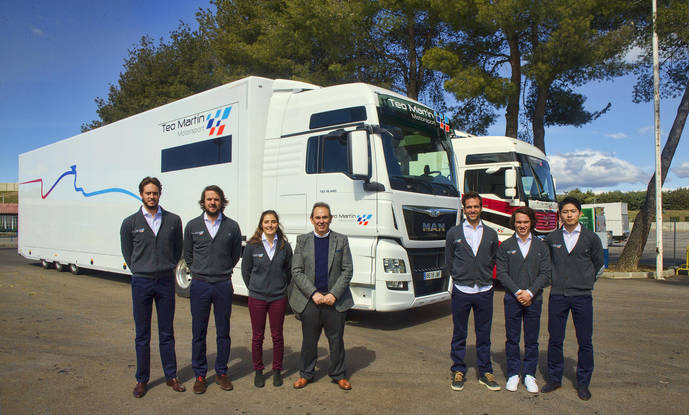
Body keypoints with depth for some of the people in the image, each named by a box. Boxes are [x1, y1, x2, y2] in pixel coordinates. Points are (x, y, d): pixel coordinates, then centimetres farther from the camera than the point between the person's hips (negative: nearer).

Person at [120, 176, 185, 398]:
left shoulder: (173, 220, 2)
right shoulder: (130, 223, 0)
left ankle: (171, 376, 21)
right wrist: (140, 272, 8)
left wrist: (168, 268, 8)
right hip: (141, 282, -1)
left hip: (166, 281, 1)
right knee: (142, 335, 8)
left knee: (167, 333, 9)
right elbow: (127, 253, 10)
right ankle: (142, 379, 21)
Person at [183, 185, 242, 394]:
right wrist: (198, 273, 11)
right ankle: (200, 375, 19)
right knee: (198, 333, 6)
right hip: (199, 285, 0)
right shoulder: (193, 226, 3)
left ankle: (221, 373, 22)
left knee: (223, 332, 8)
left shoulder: (232, 226, 1)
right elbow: (188, 254, 14)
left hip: (223, 285, 0)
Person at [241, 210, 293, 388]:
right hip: (257, 298, 0)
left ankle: (277, 371, 24)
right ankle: (258, 371, 25)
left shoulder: (284, 246, -2)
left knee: (277, 335, 8)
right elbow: (245, 270, 7)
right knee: (257, 336, 8)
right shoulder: (252, 246, -4)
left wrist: (282, 287, 8)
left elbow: (289, 270, 10)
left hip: (278, 298, 1)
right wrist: (253, 288, 7)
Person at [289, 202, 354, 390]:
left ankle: (338, 374, 28)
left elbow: (347, 271, 0)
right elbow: (297, 271, -1)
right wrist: (313, 294, -11)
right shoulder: (302, 240, 4)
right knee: (309, 340, 11)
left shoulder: (341, 240, 3)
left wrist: (334, 294, -11)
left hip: (335, 300, 0)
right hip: (309, 300, 0)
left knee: (336, 339, 10)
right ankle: (306, 374, 29)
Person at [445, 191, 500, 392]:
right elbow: (449, 260, 9)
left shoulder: (491, 234, 7)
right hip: (461, 291, -1)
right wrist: (460, 277, 6)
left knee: (484, 335, 9)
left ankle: (485, 373, 22)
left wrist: (484, 277, 8)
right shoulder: (453, 233, 2)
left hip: (484, 291, 1)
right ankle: (458, 372, 19)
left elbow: (493, 259, 14)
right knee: (459, 334, 7)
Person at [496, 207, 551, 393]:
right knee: (512, 339, 6)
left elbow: (545, 273, 0)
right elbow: (501, 273, -2)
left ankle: (530, 375, 20)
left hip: (534, 299, 1)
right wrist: (517, 292, -13)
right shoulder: (505, 246, 5)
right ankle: (513, 374, 18)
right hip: (512, 299, 0)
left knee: (532, 340, 7)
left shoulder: (541, 246, 7)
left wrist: (530, 292, -12)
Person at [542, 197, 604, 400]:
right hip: (557, 296, 1)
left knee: (585, 341, 4)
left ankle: (583, 383, 18)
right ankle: (554, 378, 21)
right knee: (555, 339, 6)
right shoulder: (551, 238, 4)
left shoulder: (591, 238, 2)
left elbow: (599, 265, 14)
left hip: (582, 296, -1)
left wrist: (586, 283, 14)